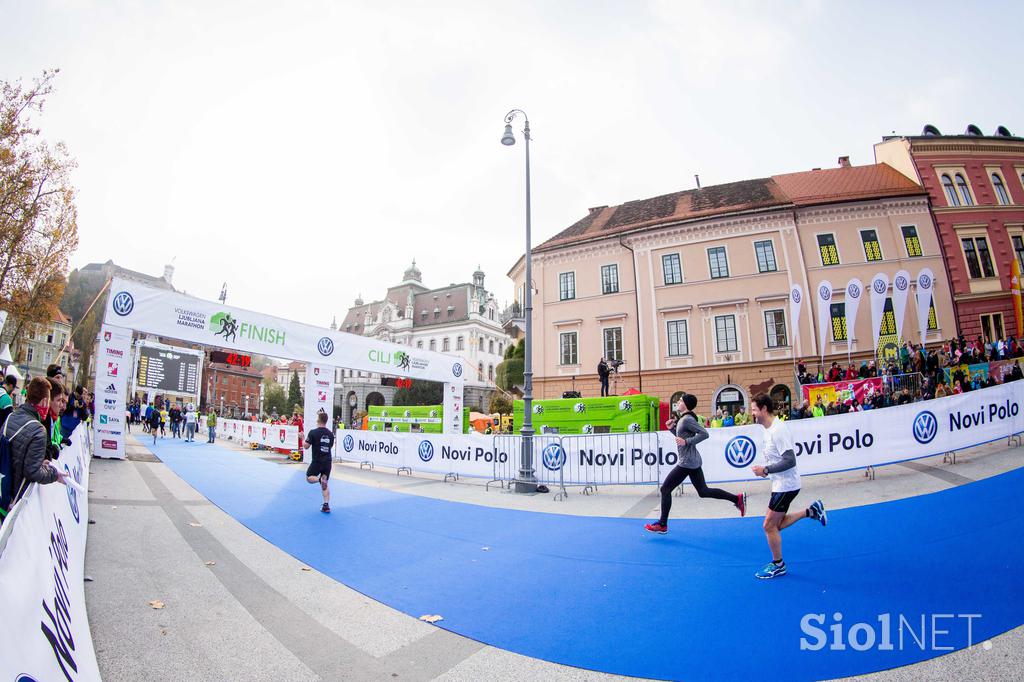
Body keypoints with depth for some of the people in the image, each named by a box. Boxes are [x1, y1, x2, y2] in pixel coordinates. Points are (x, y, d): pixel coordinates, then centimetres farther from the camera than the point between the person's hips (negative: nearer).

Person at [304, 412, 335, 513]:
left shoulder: (313, 432, -11)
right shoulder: (330, 433, 4)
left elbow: (306, 446, -8)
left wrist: (304, 438, 10)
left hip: (317, 461, -5)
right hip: (328, 461, 5)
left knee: (309, 477, 16)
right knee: (325, 484, 12)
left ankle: (320, 479, -14)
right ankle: (326, 505, 4)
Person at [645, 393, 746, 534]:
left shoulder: (687, 419, -16)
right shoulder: (682, 419, 13)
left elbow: (704, 434, -23)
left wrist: (686, 442, -25)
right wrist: (672, 428, 10)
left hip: (687, 462, -10)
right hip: (693, 461, 10)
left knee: (665, 489, -2)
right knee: (704, 491, 16)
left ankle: (662, 525, 5)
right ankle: (737, 498, 16)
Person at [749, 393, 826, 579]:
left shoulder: (778, 429, -23)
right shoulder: (770, 429, 8)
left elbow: (790, 461, -26)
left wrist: (765, 470, -22)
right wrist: (766, 470, 4)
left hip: (786, 485, -10)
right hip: (781, 484, 10)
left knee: (769, 526, 0)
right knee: (776, 525, 16)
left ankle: (778, 565, 17)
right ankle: (811, 511, 21)